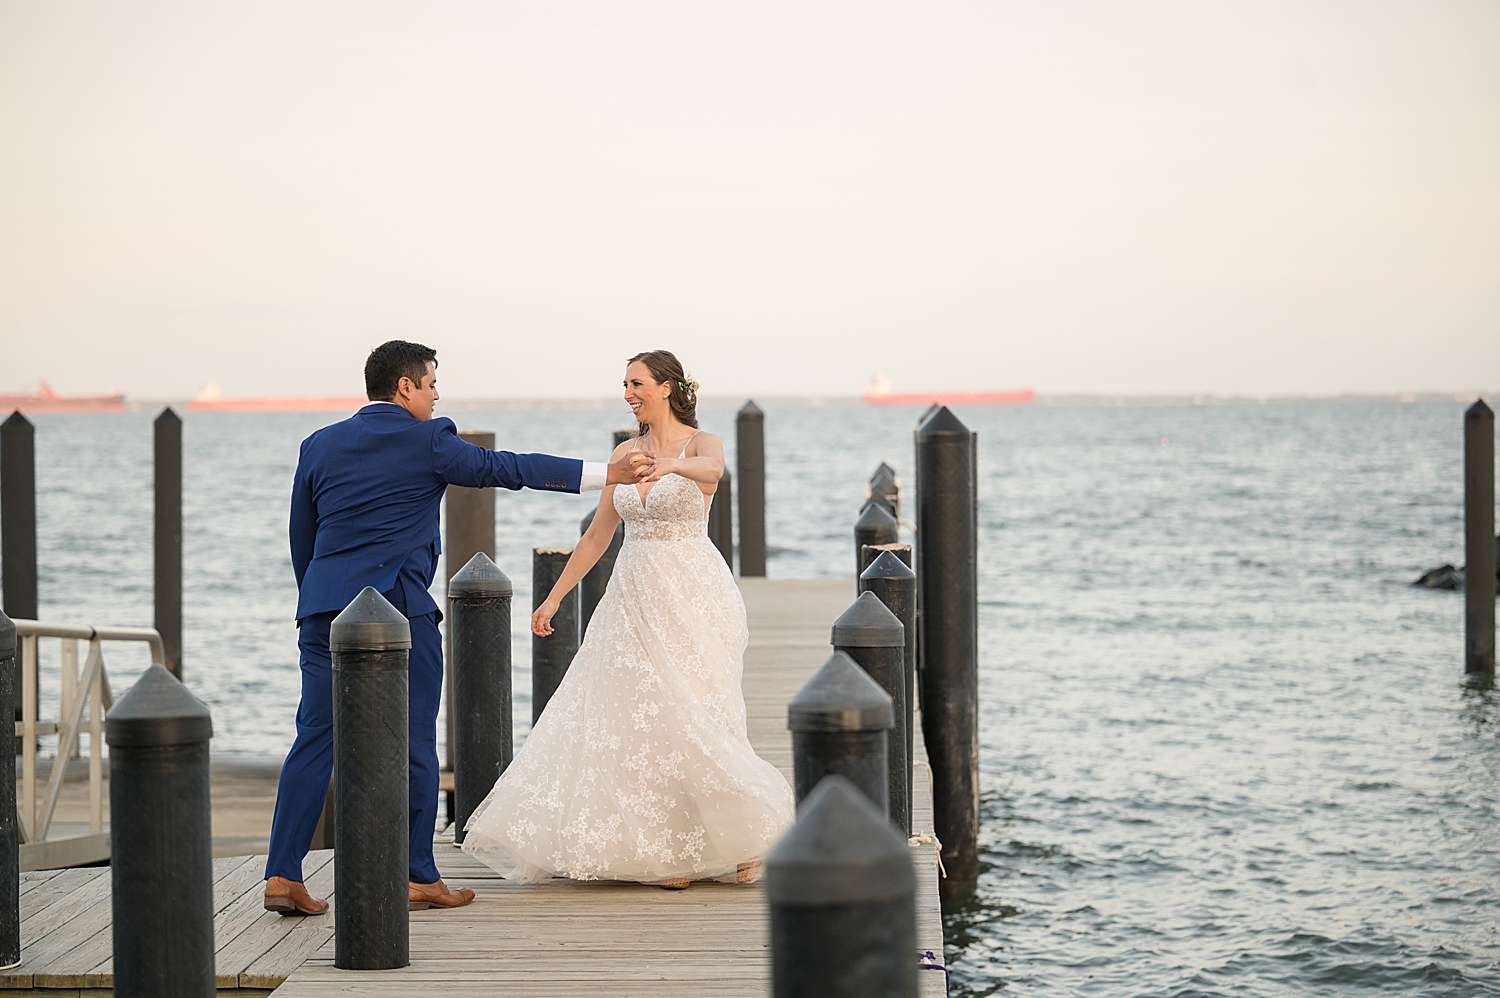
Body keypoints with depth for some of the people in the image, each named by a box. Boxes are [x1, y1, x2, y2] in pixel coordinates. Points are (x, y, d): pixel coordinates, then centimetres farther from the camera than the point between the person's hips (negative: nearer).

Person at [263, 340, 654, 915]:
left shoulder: (320, 446, 13)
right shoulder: (426, 442, -1)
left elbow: (301, 538, 17)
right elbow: (506, 468, -1)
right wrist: (606, 474, 3)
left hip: (323, 609, 5)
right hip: (399, 608, -5)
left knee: (315, 740, 4)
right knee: (413, 744, 4)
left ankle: (283, 875, -3)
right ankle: (418, 877, 9)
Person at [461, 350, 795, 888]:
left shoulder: (700, 443, -5)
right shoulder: (626, 453, 11)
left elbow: (712, 468, -32)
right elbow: (597, 536, 15)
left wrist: (670, 463, -53)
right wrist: (554, 597, 13)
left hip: (691, 595, -6)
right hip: (635, 596, 6)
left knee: (691, 716, -8)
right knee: (632, 716, 1)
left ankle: (734, 840, 8)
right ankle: (667, 849, 9)